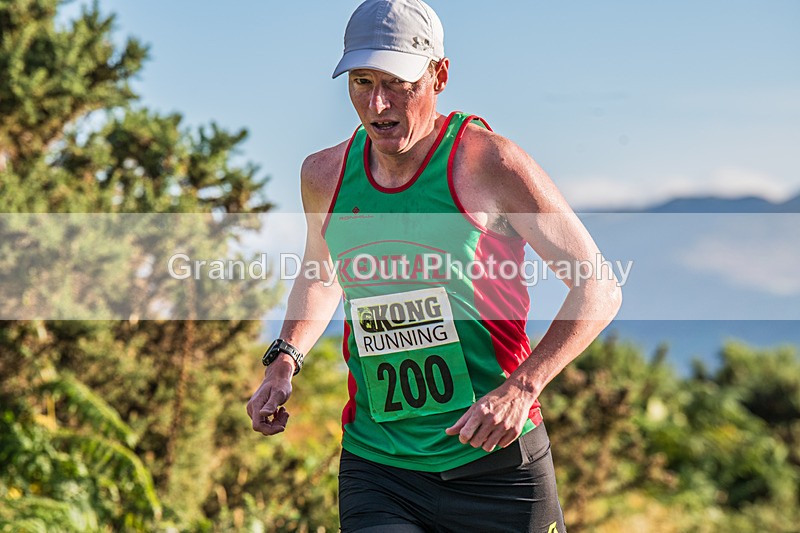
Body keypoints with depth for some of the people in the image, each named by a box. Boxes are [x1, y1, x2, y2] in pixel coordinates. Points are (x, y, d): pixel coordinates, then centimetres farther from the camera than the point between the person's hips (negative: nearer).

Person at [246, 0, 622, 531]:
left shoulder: (489, 164, -9)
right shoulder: (324, 176, 5)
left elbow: (600, 289, -6)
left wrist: (521, 389, -17)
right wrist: (284, 361, 10)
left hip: (494, 462, -3)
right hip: (374, 471, 3)